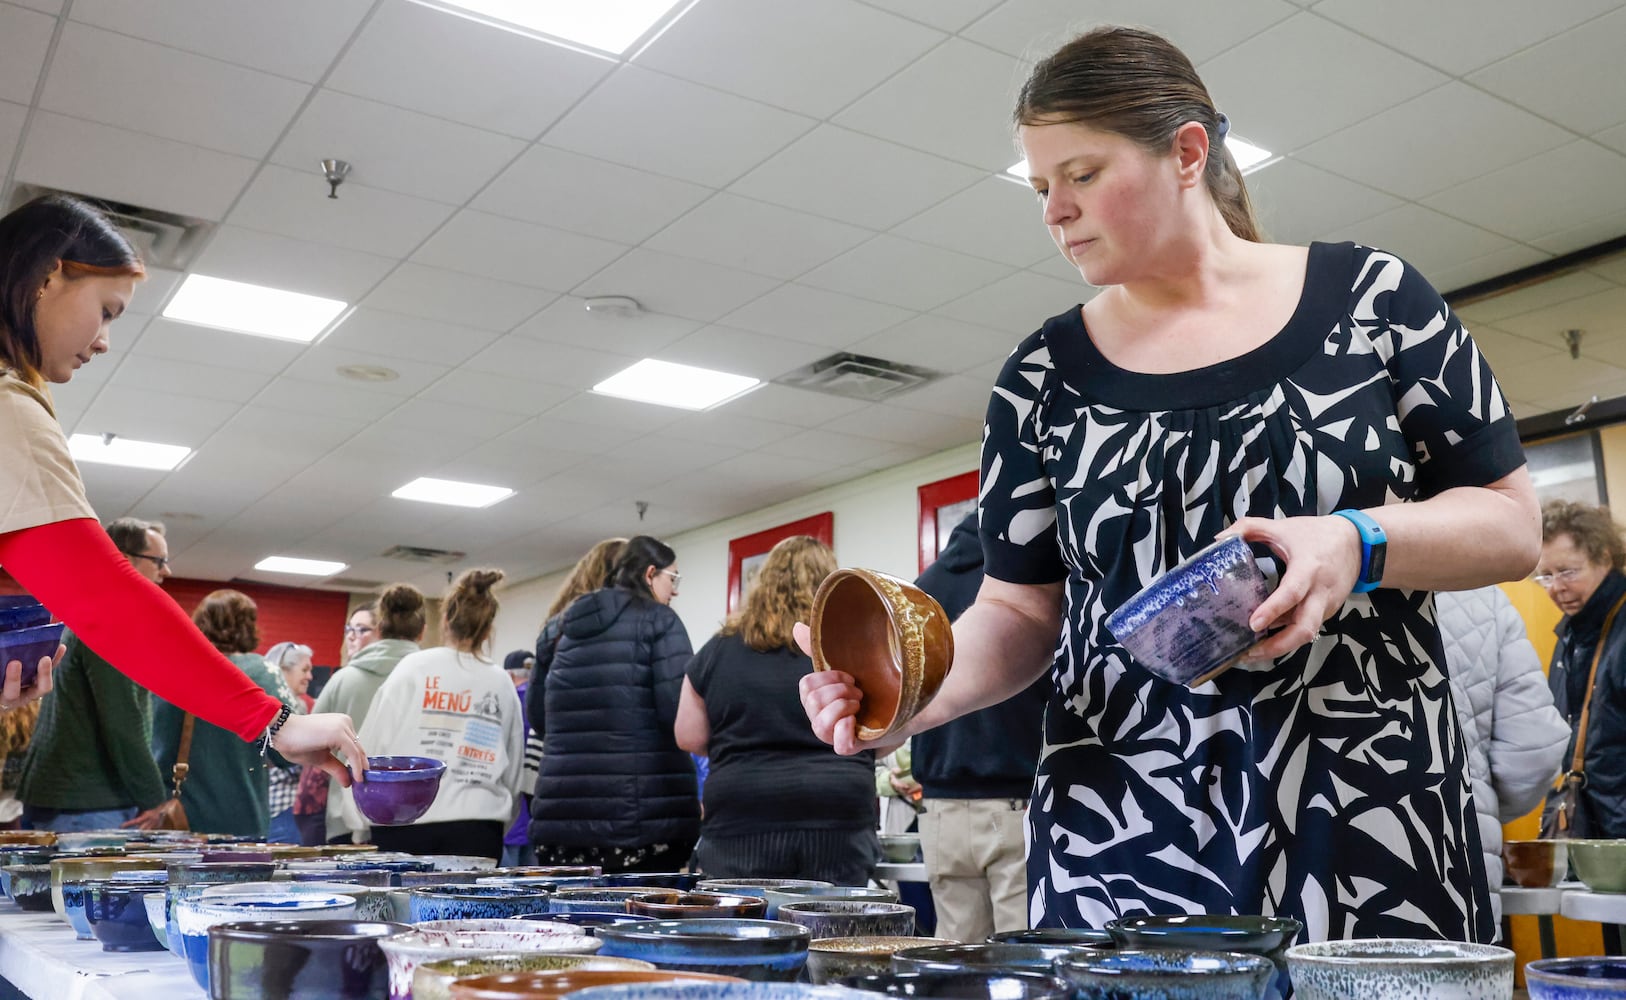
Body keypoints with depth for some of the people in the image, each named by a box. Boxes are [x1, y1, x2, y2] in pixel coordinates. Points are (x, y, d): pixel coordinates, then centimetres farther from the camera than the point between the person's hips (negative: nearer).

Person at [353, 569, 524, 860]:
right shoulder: (502, 684, 7)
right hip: (477, 833, 1)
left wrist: (361, 824, 9)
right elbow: (513, 770, 12)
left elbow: (374, 744, 1)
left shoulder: (413, 669, 1)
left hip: (406, 826, -1)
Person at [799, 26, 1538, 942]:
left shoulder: (1369, 298, 1)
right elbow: (1021, 608, 6)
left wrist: (1358, 543, -17)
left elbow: (1513, 524, 3)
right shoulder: (1044, 377, 6)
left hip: (1371, 812, -1)